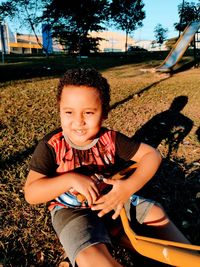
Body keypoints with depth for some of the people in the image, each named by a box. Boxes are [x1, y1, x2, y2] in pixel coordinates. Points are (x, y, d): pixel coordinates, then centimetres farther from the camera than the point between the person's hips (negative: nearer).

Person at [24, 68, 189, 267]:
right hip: (71, 209, -3)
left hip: (110, 199, 4)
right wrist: (71, 179, -34)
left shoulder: (110, 139, -13)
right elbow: (30, 194, -19)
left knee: (155, 212, -3)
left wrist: (129, 187, -28)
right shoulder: (51, 146, -19)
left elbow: (151, 154, -11)